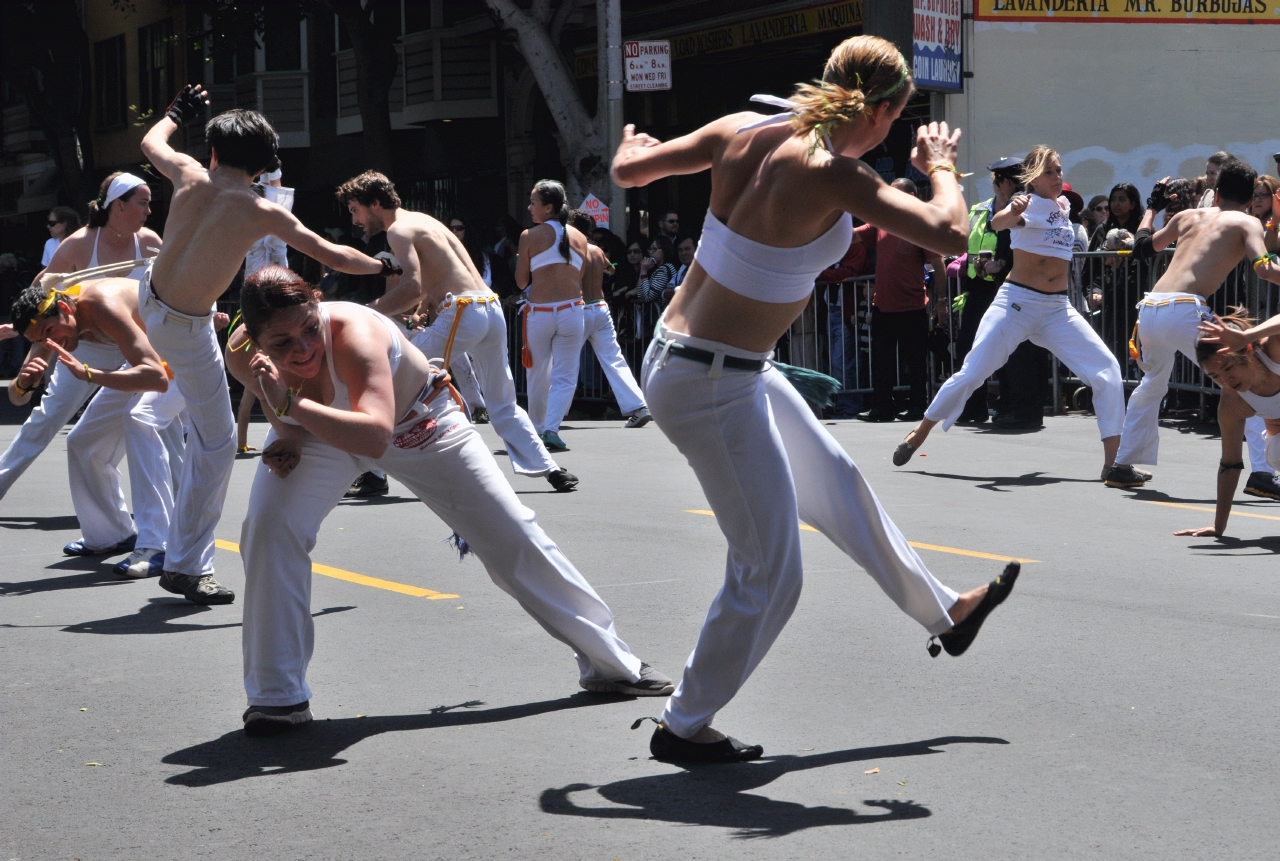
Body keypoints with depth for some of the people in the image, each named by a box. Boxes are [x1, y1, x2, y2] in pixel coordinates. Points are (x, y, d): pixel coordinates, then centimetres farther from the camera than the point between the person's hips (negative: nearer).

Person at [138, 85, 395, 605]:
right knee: (216, 444, 5)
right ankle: (186, 566, 8)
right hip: (186, 330, -5)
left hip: (148, 300, 5)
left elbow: (150, 142, 18)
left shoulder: (190, 176, -6)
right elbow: (333, 257, -4)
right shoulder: (264, 213, -15)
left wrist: (178, 112, 38)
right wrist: (385, 267, 14)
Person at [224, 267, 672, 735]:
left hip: (417, 423, -3)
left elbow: (375, 438, -56)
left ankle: (610, 664, 18)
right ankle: (278, 696, -6)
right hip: (317, 430, 3)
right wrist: (287, 435, -21)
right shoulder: (243, 355, -27)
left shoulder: (353, 333, -43)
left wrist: (291, 404, -60)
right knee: (267, 529, -21)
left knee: (512, 537, 0)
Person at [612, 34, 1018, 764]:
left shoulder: (743, 131, -2)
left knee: (838, 483, 26)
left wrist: (633, 150, 31)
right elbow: (949, 235, -24)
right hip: (713, 387, -10)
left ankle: (944, 613, 46)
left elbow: (630, 171, 7)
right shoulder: (833, 174, -23)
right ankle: (684, 727, 20)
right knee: (770, 572, 4)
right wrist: (941, 166, -4)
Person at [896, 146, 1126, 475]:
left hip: (1058, 309, 5)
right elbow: (998, 223, -32)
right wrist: (1012, 211, -51)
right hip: (1017, 301, -5)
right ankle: (919, 434, 12)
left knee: (1107, 370, -9)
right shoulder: (1028, 204, -7)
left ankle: (1113, 461, -7)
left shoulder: (1063, 205, 13)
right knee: (971, 373, -7)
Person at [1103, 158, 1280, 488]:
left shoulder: (1188, 216, 22)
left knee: (1151, 386, 30)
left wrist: (1153, 207, 51)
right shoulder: (1246, 223, 7)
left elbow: (1143, 247, 36)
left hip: (1149, 308, 6)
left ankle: (1122, 466, 35)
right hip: (1184, 311, -6)